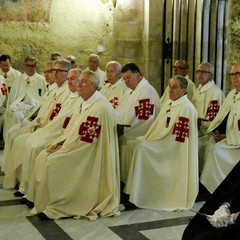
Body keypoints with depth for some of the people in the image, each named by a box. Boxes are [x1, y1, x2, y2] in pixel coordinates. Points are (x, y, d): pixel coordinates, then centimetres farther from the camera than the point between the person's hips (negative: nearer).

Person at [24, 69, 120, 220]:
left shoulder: (99, 107, -21)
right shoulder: (87, 104, 12)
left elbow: (85, 139, -23)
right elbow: (75, 130, 18)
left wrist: (63, 147, -14)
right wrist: (60, 142, 2)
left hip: (90, 155, -10)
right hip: (79, 147, 10)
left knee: (52, 162, -21)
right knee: (43, 157, 2)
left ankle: (54, 207, -9)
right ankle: (40, 199, 10)